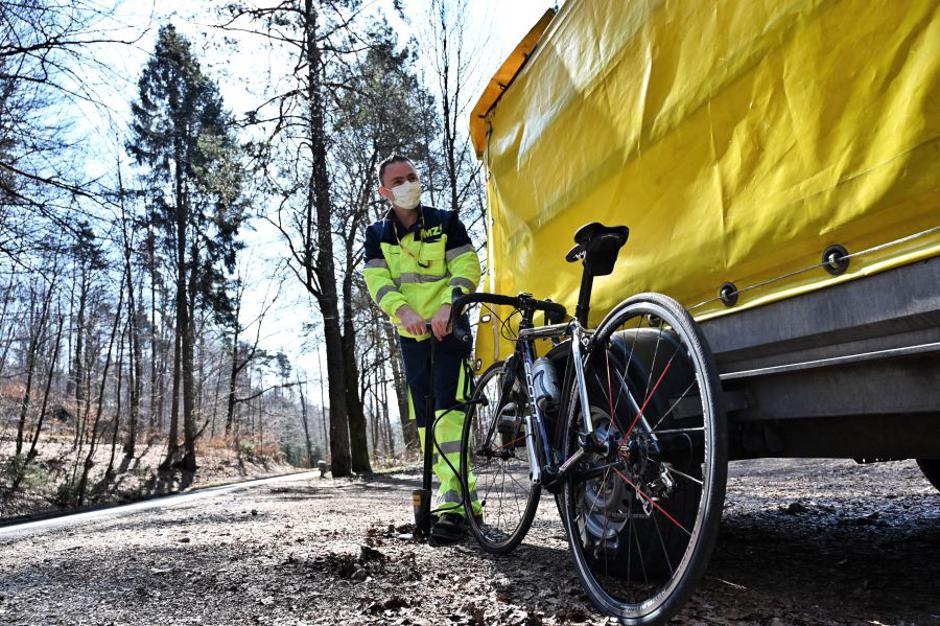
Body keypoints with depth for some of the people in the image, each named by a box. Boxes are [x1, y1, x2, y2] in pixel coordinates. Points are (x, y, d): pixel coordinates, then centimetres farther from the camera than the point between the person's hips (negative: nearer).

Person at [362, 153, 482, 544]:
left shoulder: (446, 222, 0)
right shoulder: (376, 235, 8)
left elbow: (466, 267, -9)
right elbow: (377, 281, -5)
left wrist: (447, 305, -28)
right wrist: (403, 310, -26)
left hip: (449, 331, -4)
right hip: (411, 336, 5)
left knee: (447, 412, -18)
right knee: (425, 421, 6)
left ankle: (453, 503, -21)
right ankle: (465, 499, 15)